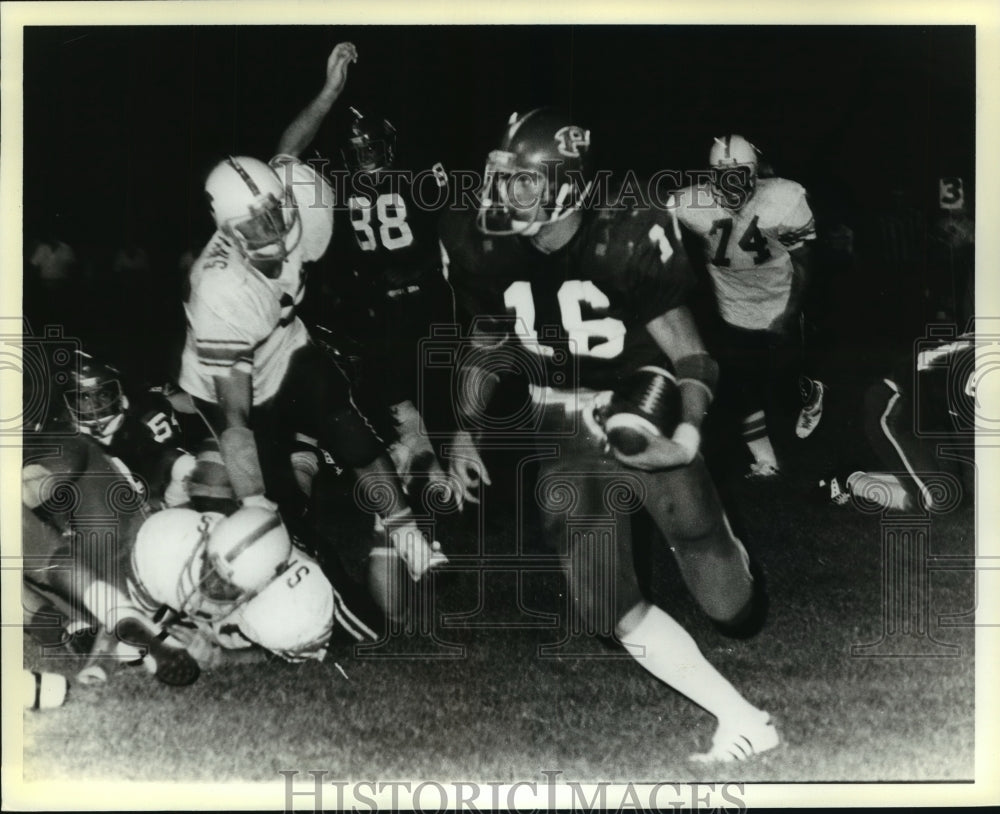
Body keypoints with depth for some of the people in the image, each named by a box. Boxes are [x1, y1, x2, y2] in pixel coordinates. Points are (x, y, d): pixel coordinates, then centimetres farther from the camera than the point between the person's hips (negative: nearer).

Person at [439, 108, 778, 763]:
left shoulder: (627, 244, -20)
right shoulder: (486, 250, -6)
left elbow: (691, 357, -17)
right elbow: (485, 346, 13)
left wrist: (687, 431, -36)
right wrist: (465, 431, 7)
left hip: (646, 427, -3)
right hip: (569, 444, 4)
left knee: (730, 609, -1)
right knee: (610, 607, -13)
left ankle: (721, 550, 38)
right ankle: (745, 724, 0)